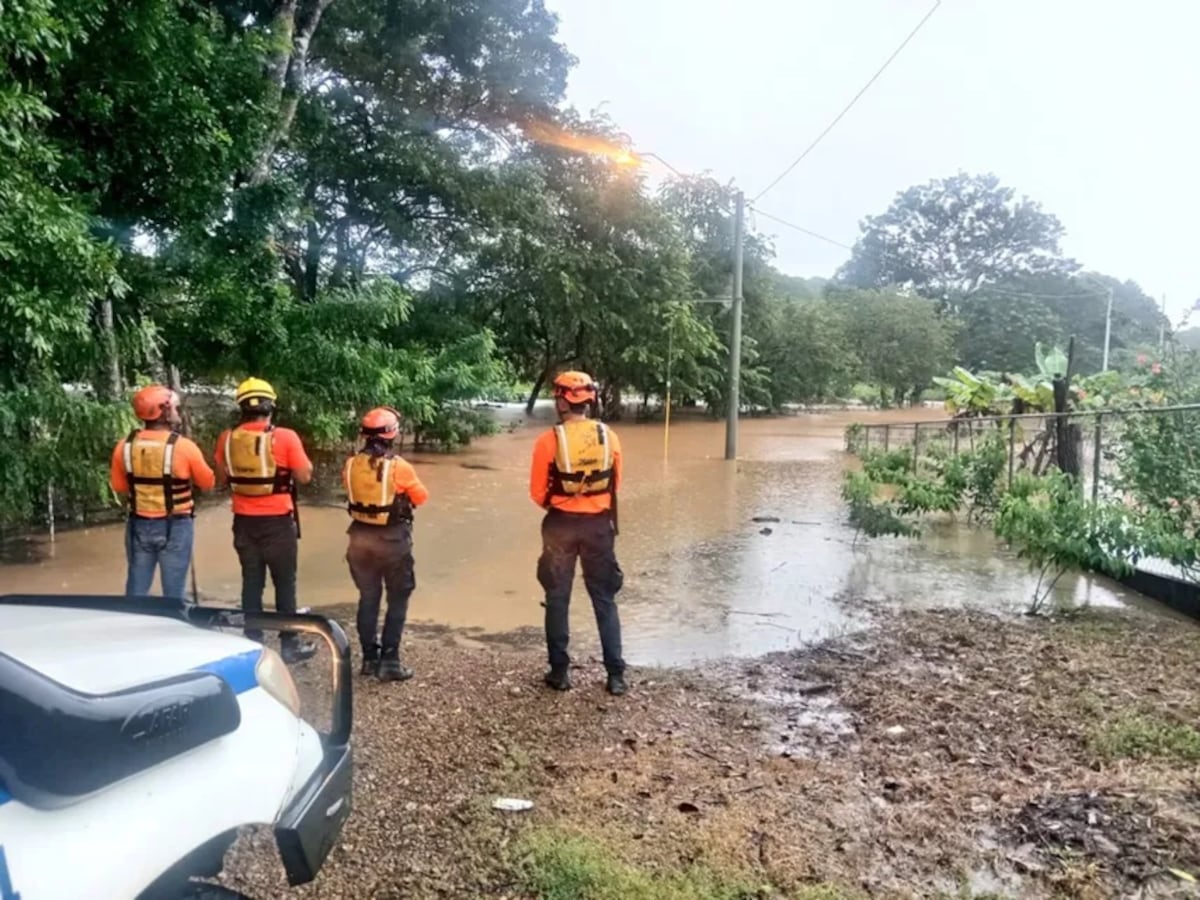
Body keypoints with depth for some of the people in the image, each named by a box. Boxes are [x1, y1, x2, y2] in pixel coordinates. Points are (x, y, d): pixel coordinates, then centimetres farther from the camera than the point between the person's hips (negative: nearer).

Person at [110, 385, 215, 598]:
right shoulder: (183, 446, -16)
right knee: (173, 593, 7)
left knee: (136, 590, 14)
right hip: (175, 527, -4)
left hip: (139, 525, 4)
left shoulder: (125, 446, -5)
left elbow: (119, 486, 7)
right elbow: (207, 483, -3)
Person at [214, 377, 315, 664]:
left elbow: (222, 479, 11)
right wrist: (304, 460, 10)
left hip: (244, 521, 4)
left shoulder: (227, 439, -1)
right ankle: (289, 644, 12)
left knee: (251, 582, 13)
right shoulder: (285, 437, -14)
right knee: (285, 584, 6)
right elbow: (304, 476, -8)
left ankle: (252, 643, 19)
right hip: (278, 521, -4)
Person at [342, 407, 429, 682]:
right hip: (393, 539, -5)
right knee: (398, 600, 7)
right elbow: (421, 497, -4)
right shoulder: (398, 467, -18)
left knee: (368, 598, 15)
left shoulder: (351, 465, -4)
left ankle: (370, 657, 21)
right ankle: (389, 661, 5)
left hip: (361, 537, 5)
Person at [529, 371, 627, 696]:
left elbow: (538, 492, -3)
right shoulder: (608, 436, -3)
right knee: (604, 599, 11)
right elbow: (615, 484, 8)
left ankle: (560, 671, 16)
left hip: (561, 524, -2)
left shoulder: (549, 440, -10)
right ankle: (616, 674, 10)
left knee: (558, 598, 12)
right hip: (599, 523, 2)